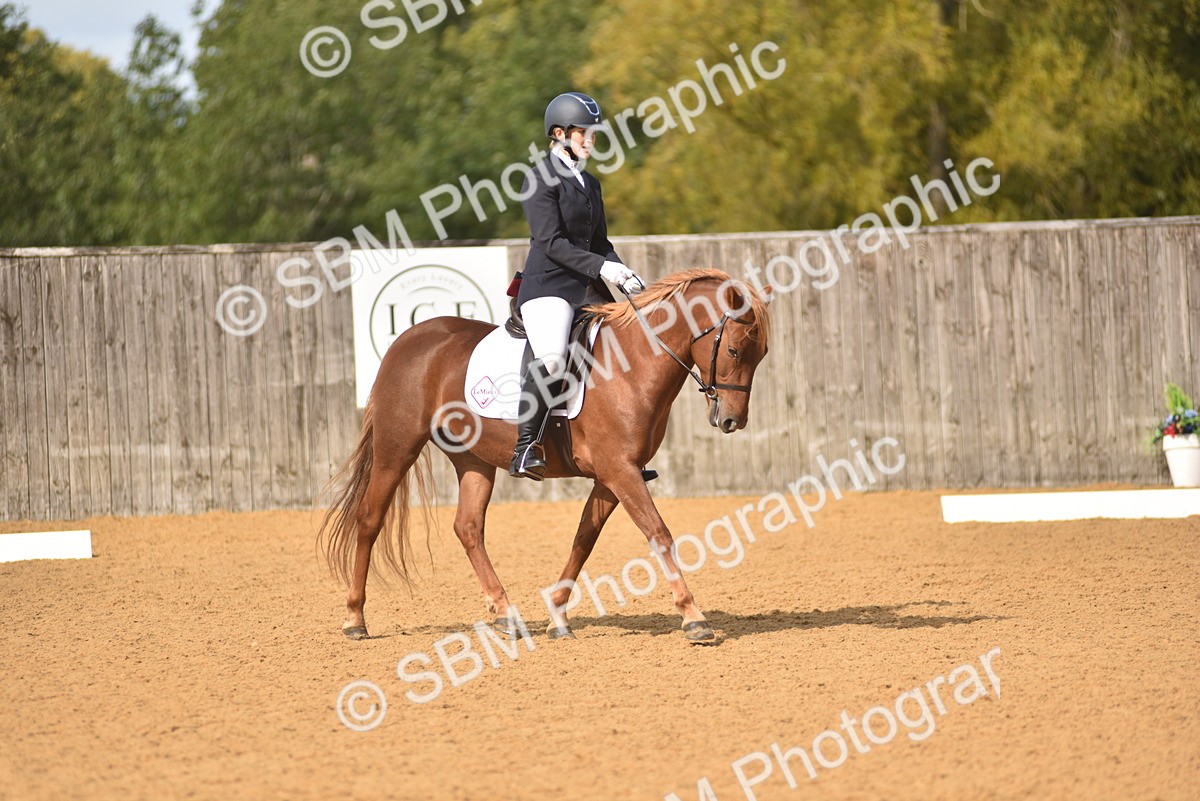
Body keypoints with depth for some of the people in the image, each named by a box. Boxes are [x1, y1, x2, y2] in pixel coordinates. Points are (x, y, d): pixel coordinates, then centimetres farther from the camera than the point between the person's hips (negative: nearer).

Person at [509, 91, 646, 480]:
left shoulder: (589, 183, 18)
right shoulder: (542, 178, -6)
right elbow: (551, 242, -15)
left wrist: (622, 273, 2)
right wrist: (602, 267, -22)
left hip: (587, 288, 9)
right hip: (547, 285, -8)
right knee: (550, 361, -30)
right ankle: (525, 448, -21)